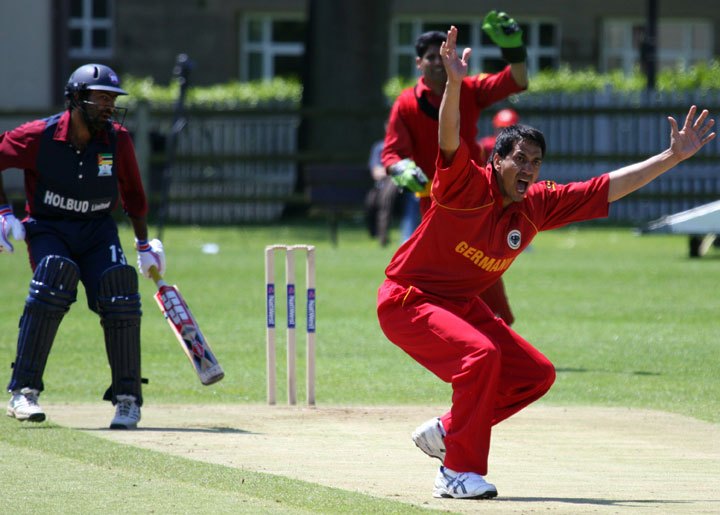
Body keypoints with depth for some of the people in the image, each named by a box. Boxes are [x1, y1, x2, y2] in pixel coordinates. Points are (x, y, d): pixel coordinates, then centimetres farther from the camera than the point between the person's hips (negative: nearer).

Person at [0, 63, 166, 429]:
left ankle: (127, 399, -9)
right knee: (56, 273, -33)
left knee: (119, 283, -23)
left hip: (98, 233, 3)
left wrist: (144, 245, 15)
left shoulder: (117, 140, -5)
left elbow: (132, 191, 12)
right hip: (48, 230, -3)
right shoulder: (39, 137, -15)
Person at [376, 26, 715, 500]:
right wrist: (455, 84, -58)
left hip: (462, 306, 8)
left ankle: (447, 431, 15)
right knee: (480, 354, -31)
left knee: (538, 374, 3)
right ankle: (461, 472, -21)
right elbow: (450, 138, -40)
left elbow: (613, 187, 2)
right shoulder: (468, 185, -20)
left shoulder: (538, 205, -2)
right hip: (407, 301, -8)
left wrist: (672, 157, -2)